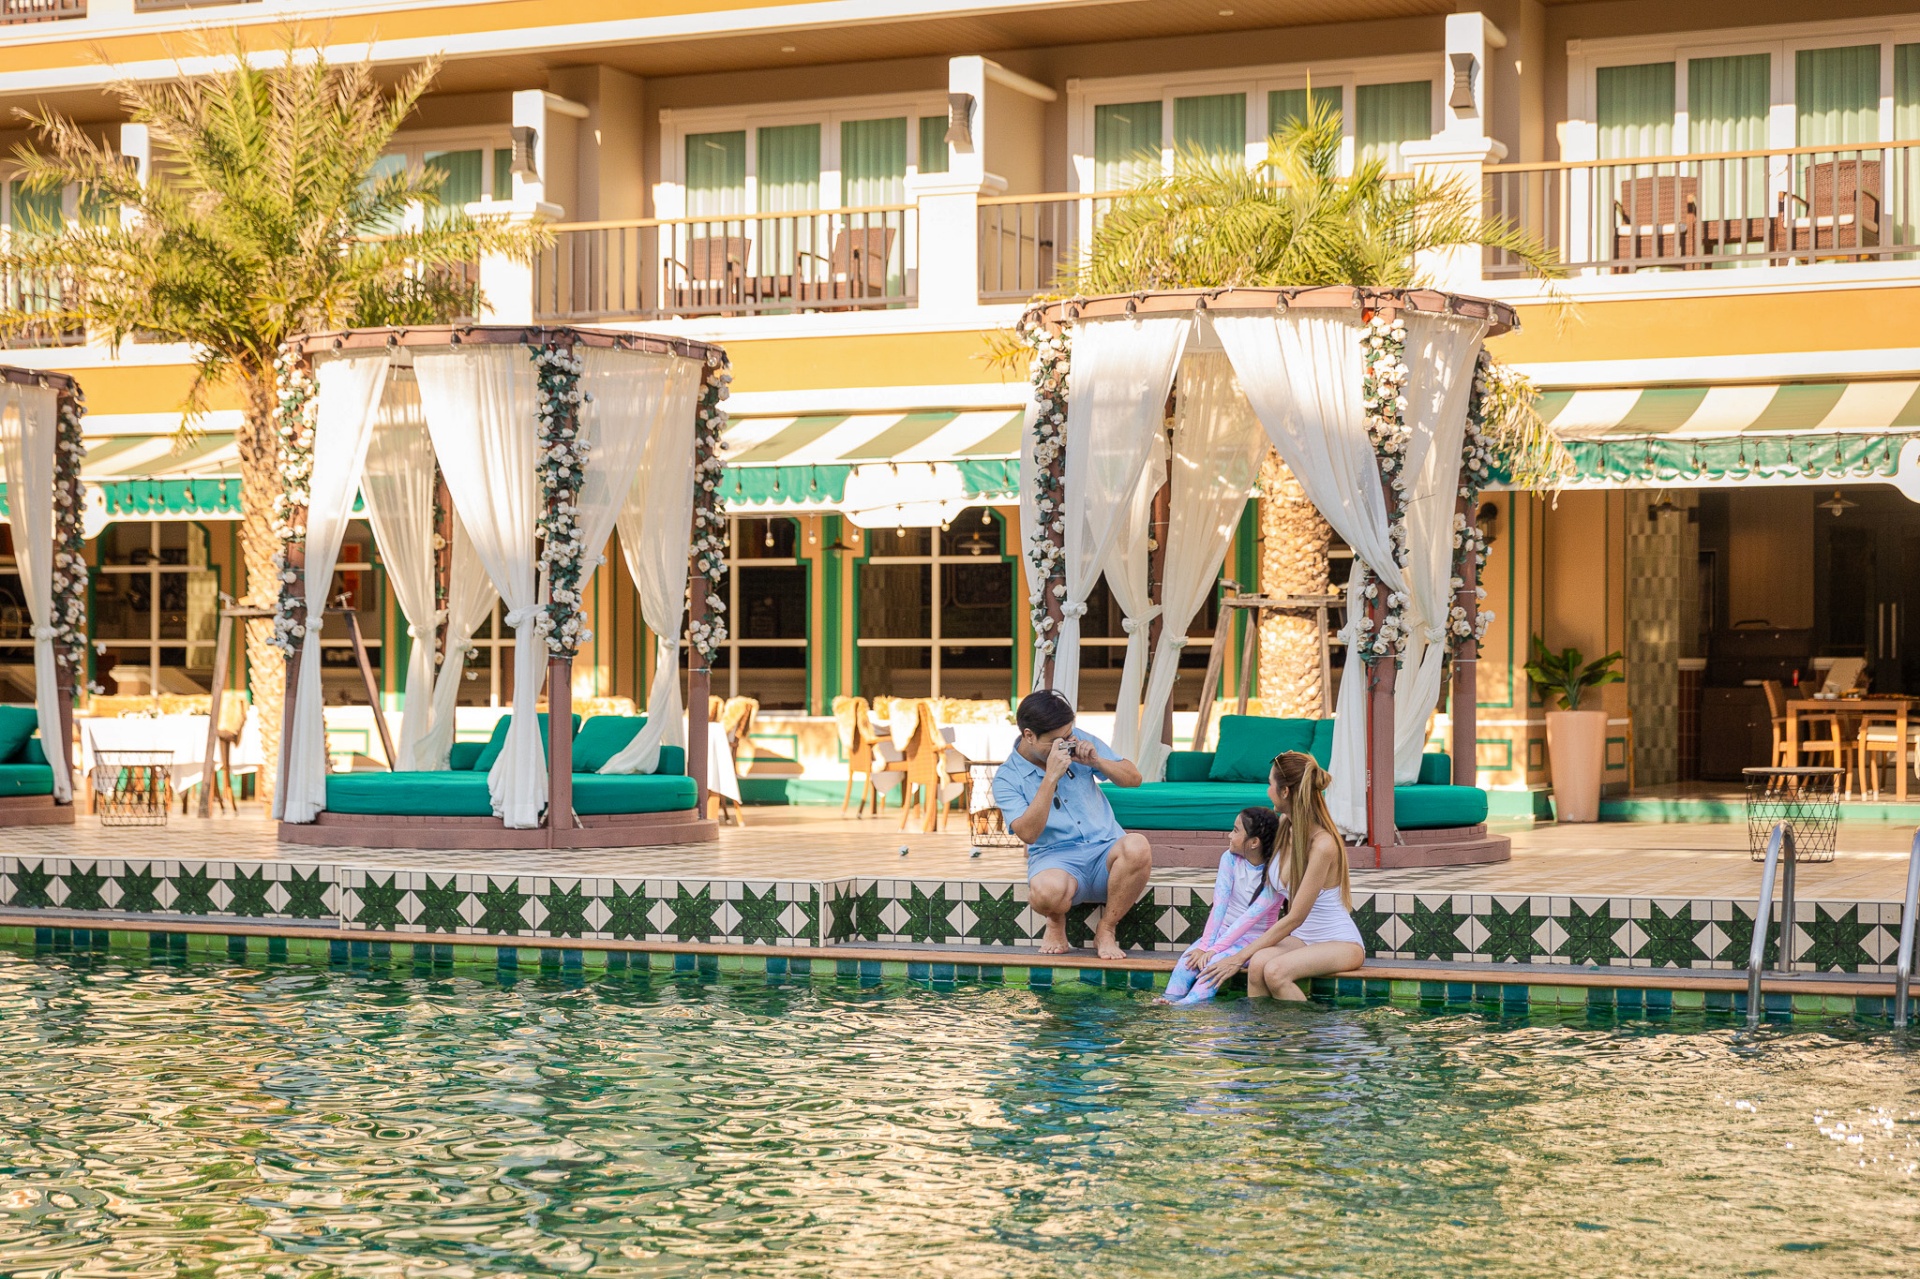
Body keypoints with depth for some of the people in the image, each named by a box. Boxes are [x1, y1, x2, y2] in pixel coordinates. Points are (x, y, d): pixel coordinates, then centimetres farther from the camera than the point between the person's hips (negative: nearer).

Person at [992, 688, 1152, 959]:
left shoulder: (1079, 742, 8)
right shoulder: (1007, 779, -2)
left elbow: (1133, 778, 11)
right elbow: (1028, 833, -17)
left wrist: (1096, 761, -8)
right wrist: (1051, 777, -23)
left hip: (1106, 849, 3)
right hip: (1056, 858, -3)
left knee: (1138, 847, -35)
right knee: (1046, 891, -41)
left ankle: (1106, 931, -12)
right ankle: (1056, 922, 0)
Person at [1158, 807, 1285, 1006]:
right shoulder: (1230, 859, -1)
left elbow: (1251, 917, -22)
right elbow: (1219, 906, -9)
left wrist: (1214, 949, -27)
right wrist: (1204, 945, -20)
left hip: (1254, 939, -5)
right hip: (1223, 931, 5)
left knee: (1216, 961, -33)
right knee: (1189, 957, -24)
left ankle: (1187, 1006, -50)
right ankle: (1170, 999, -40)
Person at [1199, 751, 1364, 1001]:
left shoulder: (1323, 845, -23)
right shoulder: (1283, 826, 2)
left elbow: (1295, 917, -20)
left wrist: (1240, 957, -17)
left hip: (1340, 943, -6)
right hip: (1301, 938, 6)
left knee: (1275, 970, -33)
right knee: (1258, 963, -27)